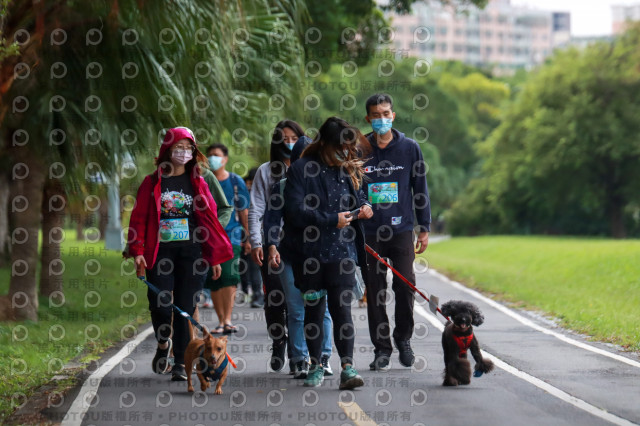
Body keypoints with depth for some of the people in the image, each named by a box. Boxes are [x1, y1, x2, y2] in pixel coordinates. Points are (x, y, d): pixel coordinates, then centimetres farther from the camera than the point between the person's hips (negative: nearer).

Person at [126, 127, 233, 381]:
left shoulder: (197, 183, 10)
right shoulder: (153, 182, 7)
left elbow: (209, 217, 10)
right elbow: (139, 217, 4)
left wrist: (214, 256, 6)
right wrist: (137, 251, -7)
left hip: (190, 252, 1)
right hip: (160, 252, -1)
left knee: (185, 308, -3)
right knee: (160, 304, -9)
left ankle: (181, 364, 2)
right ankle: (163, 345, 21)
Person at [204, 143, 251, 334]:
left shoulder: (235, 181, 5)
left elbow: (244, 211, 9)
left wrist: (248, 238, 8)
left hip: (231, 236, -2)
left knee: (228, 277, -17)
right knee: (214, 282, 1)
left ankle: (228, 319, -16)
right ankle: (221, 321, 8)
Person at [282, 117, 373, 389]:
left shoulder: (350, 170, 10)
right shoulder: (301, 170, -5)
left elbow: (358, 197, 25)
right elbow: (294, 211, -13)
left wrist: (364, 208, 2)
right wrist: (332, 220, -16)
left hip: (342, 251, 2)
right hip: (308, 252, -2)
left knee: (341, 308, -7)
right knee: (313, 310, 10)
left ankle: (347, 367, -11)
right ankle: (315, 365, 20)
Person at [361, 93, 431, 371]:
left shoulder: (409, 148, 5)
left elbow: (420, 188, 10)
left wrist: (424, 228, 6)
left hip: (401, 230, 0)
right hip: (368, 232, 0)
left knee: (405, 286, -5)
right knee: (374, 292, 2)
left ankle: (403, 338, 17)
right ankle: (381, 348, 11)